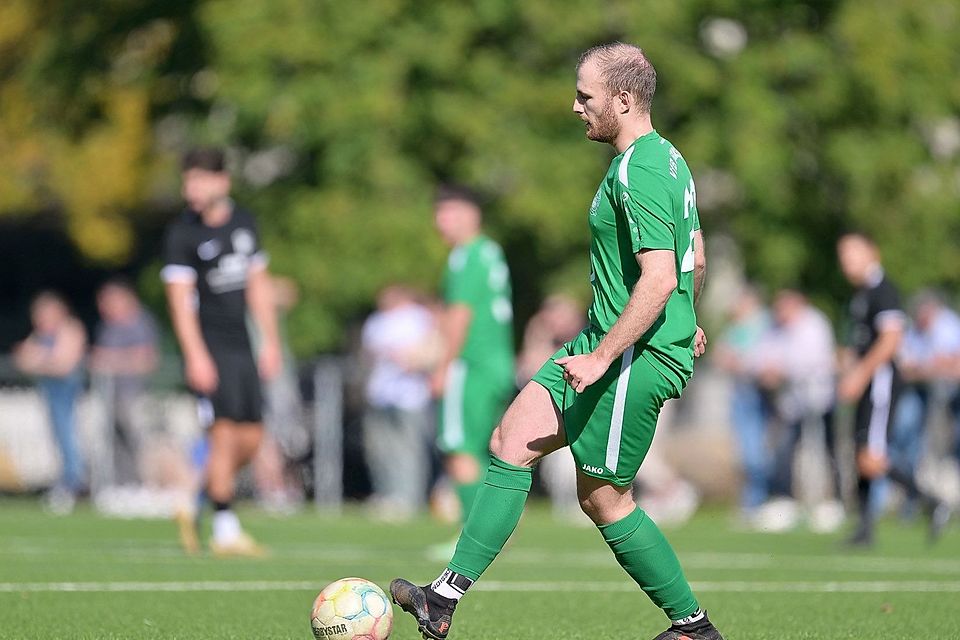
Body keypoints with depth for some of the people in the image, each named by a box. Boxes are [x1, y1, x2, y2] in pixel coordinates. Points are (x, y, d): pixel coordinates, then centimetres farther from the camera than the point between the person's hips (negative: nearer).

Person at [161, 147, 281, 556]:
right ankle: (225, 530, -5)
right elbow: (180, 299, -12)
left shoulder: (243, 223, 10)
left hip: (241, 346, 6)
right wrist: (196, 357, -19)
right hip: (208, 346, -6)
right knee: (225, 434, -12)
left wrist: (270, 342, 14)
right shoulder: (182, 233, -7)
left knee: (250, 439, 4)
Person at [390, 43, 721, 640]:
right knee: (511, 444, 2)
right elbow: (697, 260, 25)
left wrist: (602, 357, -26)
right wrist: (686, 322, 39)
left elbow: (660, 278, -27)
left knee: (604, 497, 0)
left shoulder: (639, 173, -19)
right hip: (610, 343, 10)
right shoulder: (668, 159, 13)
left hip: (637, 356, -10)